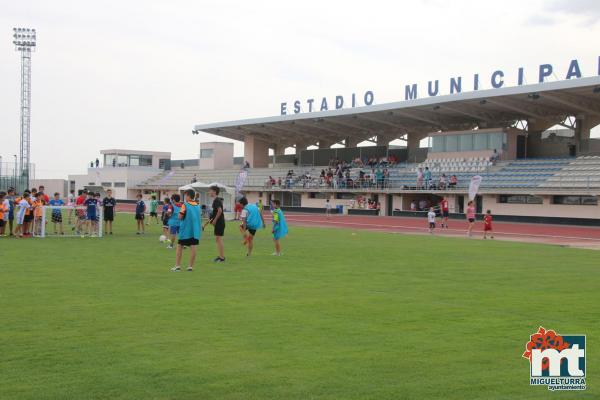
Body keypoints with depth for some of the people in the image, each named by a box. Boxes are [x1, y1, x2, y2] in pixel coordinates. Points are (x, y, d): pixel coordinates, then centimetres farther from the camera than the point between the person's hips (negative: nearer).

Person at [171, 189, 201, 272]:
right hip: (195, 230, 4)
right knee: (193, 247, 2)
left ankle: (177, 266, 3)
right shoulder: (197, 206, 6)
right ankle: (190, 266, 3)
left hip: (185, 230, -4)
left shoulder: (185, 205, -10)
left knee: (179, 247, 6)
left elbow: (180, 217, -12)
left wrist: (180, 213, 8)